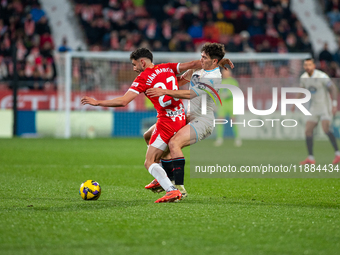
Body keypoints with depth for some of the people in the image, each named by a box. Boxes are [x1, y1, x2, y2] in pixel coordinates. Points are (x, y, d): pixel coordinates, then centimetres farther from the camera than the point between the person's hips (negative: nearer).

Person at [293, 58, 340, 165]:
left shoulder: (322, 76, -16)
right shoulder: (303, 77, 4)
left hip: (326, 107, -7)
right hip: (314, 107, 7)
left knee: (326, 129, -23)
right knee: (308, 131, -2)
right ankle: (310, 158, 5)